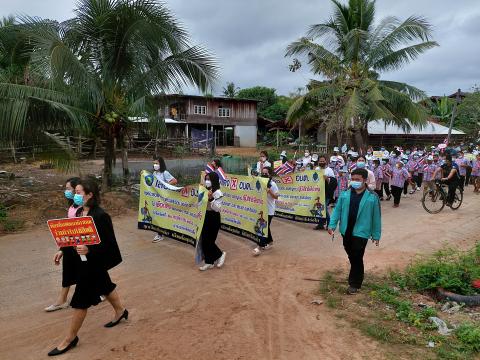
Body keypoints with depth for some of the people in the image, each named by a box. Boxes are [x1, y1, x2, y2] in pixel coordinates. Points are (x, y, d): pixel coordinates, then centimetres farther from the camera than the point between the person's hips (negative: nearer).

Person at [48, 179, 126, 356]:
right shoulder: (79, 211, 1)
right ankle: (120, 311, 48)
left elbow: (108, 242, -23)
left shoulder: (100, 215, -25)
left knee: (81, 299, 3)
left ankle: (70, 338, 20)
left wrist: (88, 250, -34)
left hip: (94, 262, -8)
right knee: (104, 286, 26)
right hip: (82, 259, 8)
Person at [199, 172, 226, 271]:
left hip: (214, 218, -8)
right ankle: (209, 262, 20)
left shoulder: (217, 193, -14)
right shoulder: (206, 191, 8)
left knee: (208, 241, -3)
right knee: (204, 240, 8)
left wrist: (211, 198, -30)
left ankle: (220, 254, 21)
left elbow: (218, 208, -20)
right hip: (206, 217, 8)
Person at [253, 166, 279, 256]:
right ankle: (270, 242, 32)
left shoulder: (272, 184, -11)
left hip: (269, 210, -7)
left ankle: (260, 246, -5)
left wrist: (269, 191, -27)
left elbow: (276, 197, -13)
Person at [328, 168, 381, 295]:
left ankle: (355, 283, 14)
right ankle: (356, 276, 41)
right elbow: (337, 210, 2)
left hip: (361, 233, -4)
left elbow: (376, 217, -3)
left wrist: (376, 234, -1)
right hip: (346, 231, 4)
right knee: (351, 256, 18)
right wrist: (332, 224, -8)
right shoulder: (345, 194, 0)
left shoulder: (372, 197, -7)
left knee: (357, 258, 0)